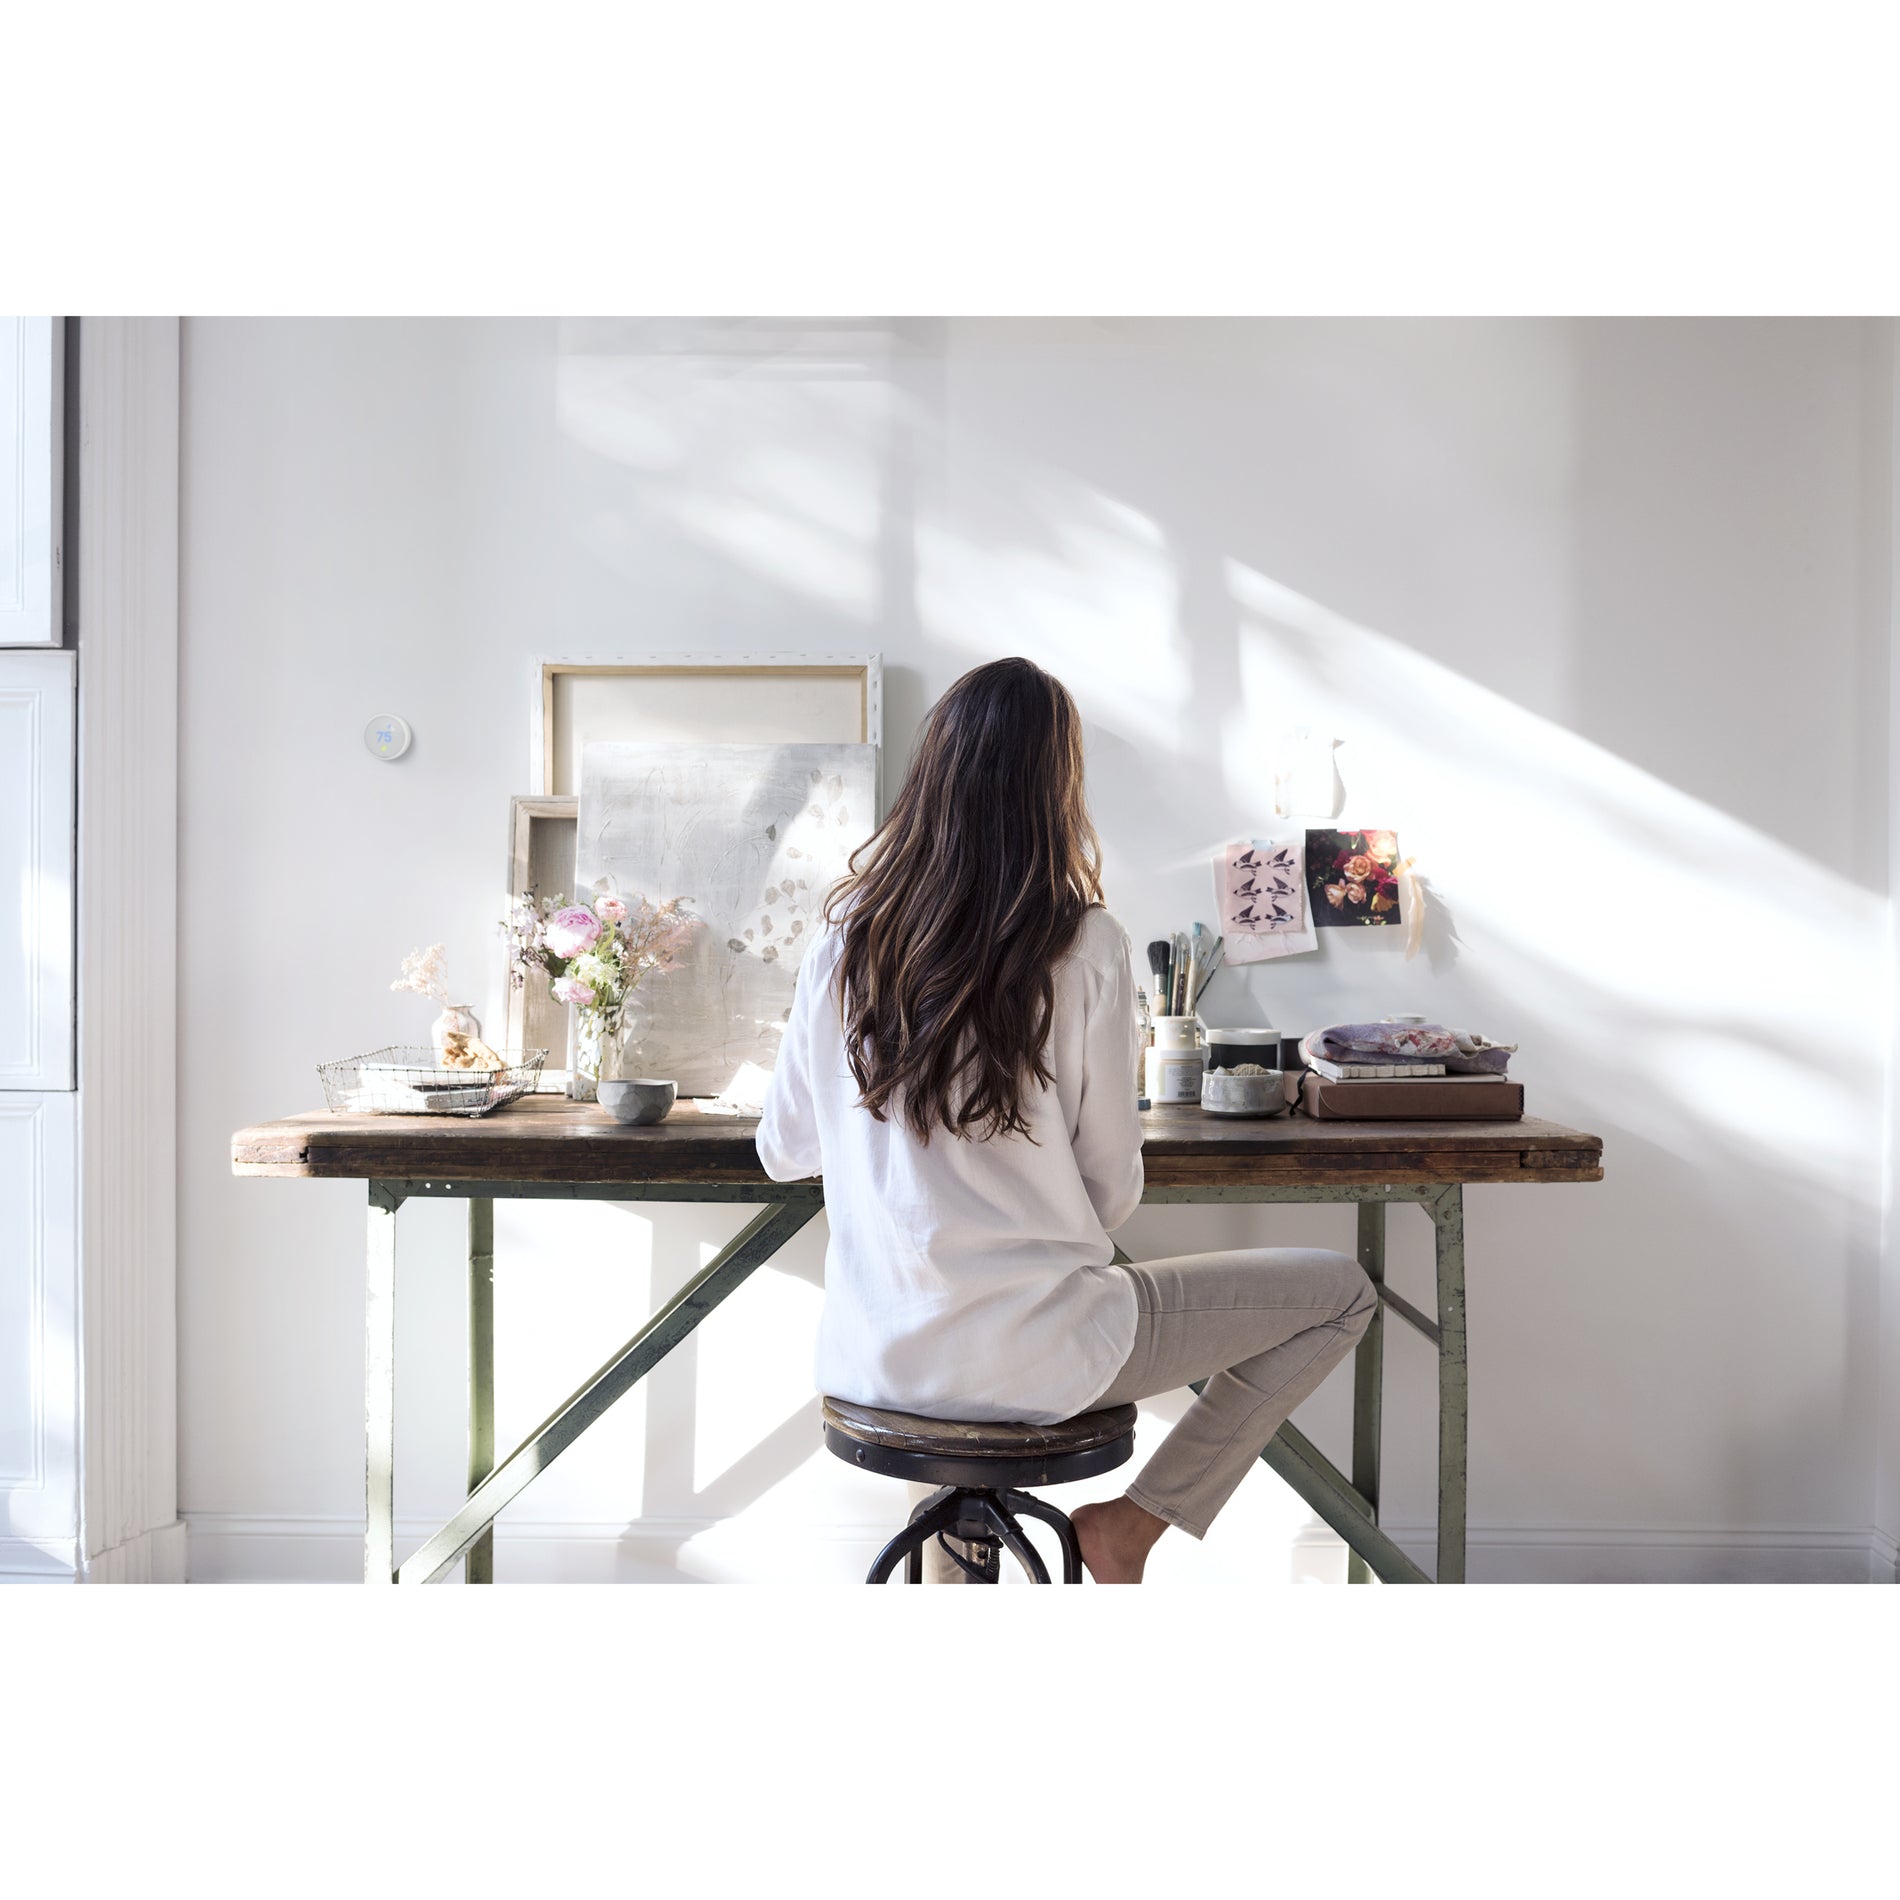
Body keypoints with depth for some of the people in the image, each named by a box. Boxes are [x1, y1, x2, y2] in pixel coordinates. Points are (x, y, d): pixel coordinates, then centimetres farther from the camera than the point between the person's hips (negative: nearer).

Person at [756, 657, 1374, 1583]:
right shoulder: (1086, 948, -14)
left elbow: (781, 1151, 6)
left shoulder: (845, 940, -3)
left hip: (868, 1357, 6)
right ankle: (1132, 1523, 9)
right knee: (1340, 1292, 10)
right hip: (1030, 1362, -5)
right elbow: (1113, 1189, -7)